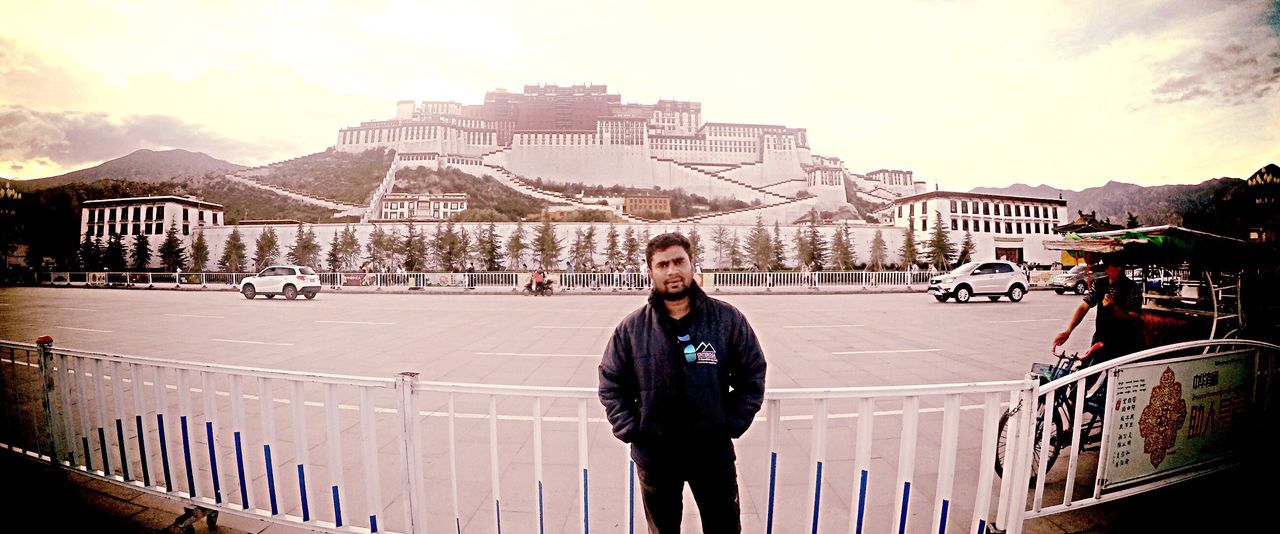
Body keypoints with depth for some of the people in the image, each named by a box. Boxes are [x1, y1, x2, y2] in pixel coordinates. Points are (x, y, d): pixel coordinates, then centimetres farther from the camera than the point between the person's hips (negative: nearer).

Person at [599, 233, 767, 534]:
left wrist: (733, 425, -5)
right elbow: (611, 383, 2)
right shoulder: (632, 328, -7)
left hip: (714, 452, 0)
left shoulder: (728, 319, -7)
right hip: (654, 455, 1)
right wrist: (630, 430, -5)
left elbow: (752, 374, 1)